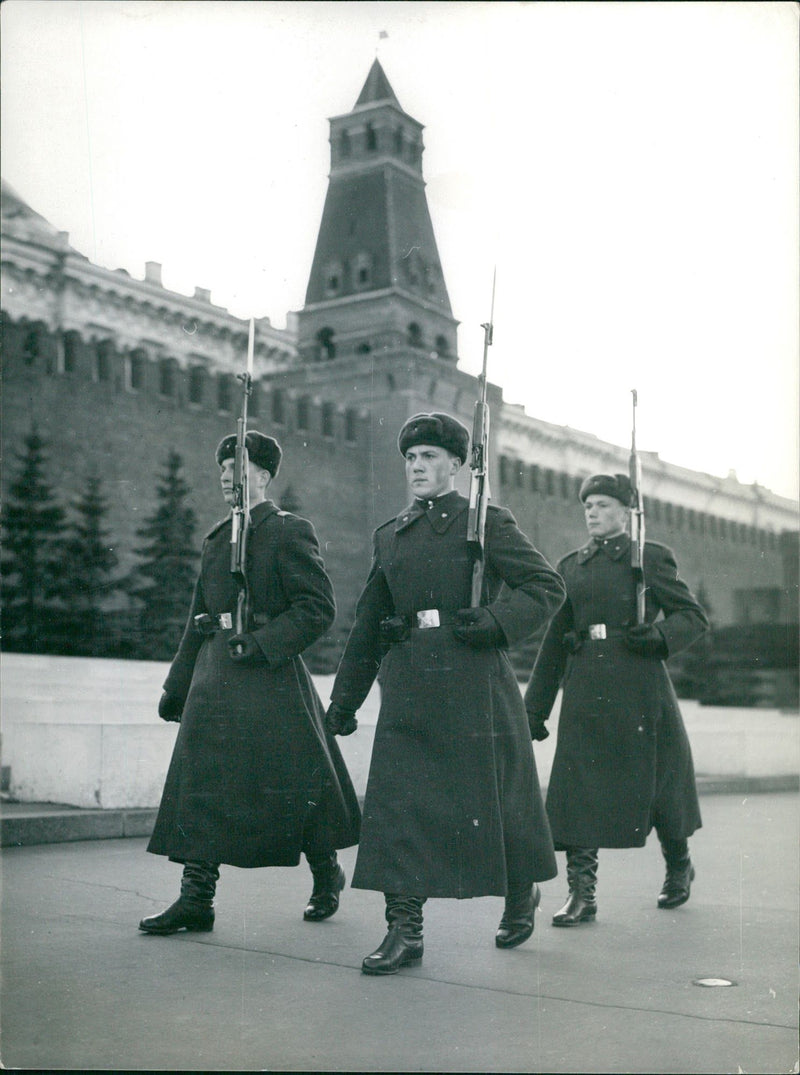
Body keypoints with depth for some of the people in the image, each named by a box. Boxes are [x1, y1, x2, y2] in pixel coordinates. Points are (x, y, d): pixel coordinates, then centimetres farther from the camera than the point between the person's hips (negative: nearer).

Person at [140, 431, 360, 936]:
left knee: (294, 789, 3)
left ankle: (327, 873, 27)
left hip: (272, 677, -6)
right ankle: (196, 899, 6)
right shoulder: (217, 539, 17)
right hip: (215, 677, 7)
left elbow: (319, 608, -11)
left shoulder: (290, 532, -5)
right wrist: (177, 686, 18)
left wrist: (261, 641, -20)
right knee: (200, 784, 0)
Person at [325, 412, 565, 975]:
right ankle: (405, 929, 1)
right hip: (408, 687, 4)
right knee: (397, 800, -5)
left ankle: (522, 892, 34)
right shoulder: (390, 536, 14)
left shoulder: (487, 523, 1)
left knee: (492, 797, 7)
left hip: (473, 682, -4)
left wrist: (491, 623, -17)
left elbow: (548, 586, -2)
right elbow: (369, 623, 17)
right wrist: (344, 699, 16)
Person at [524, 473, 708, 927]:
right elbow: (556, 640, 15)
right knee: (577, 787, -6)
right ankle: (582, 893, -1)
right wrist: (535, 708, 12)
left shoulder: (651, 557, 1)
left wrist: (659, 635, -19)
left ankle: (679, 864, 36)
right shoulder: (571, 565, 12)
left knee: (656, 782, 9)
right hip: (586, 690, 3)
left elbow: (695, 616, 2)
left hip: (639, 689, -3)